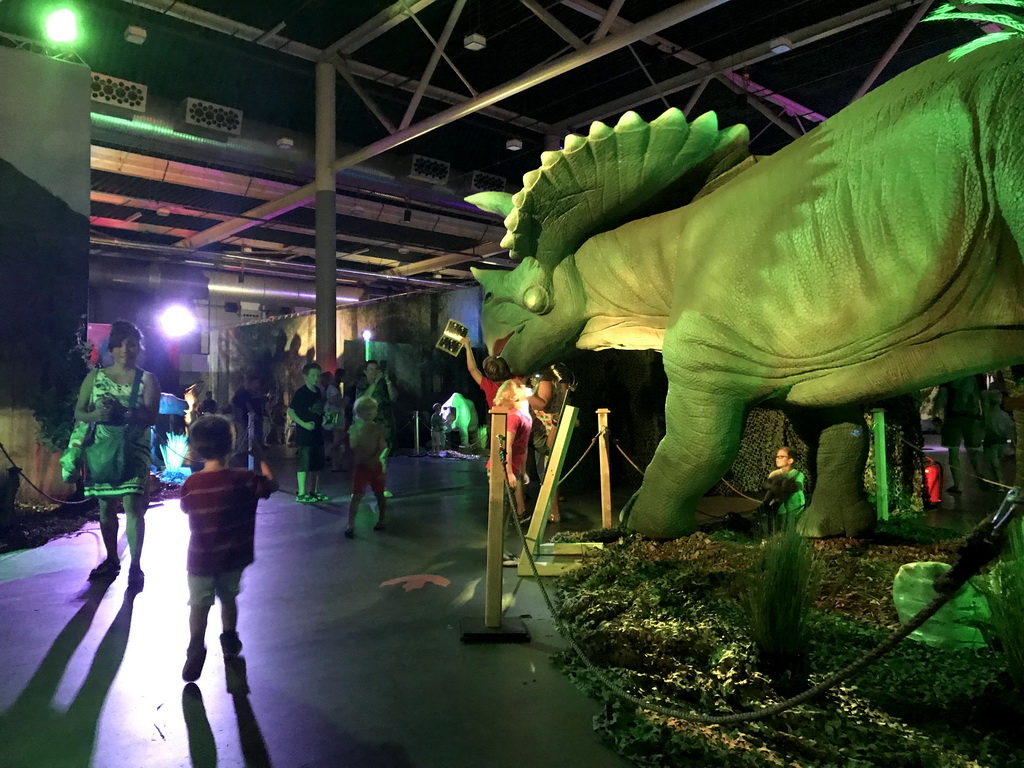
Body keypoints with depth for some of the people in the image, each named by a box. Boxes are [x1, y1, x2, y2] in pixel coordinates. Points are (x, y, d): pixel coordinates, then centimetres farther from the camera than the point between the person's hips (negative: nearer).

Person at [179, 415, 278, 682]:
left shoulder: (190, 484, -12)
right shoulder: (244, 479, -14)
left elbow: (186, 509, 6)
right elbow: (271, 485, 1)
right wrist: (260, 458, 9)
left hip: (201, 559, -1)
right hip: (233, 556, 1)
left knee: (199, 605, 8)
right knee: (228, 598, 20)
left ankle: (195, 652, 5)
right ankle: (229, 640, 35)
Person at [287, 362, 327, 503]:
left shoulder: (318, 392, 13)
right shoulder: (300, 392, -10)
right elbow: (290, 411, -12)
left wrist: (324, 419, 6)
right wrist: (303, 424, -20)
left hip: (317, 432, 8)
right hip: (304, 433, -8)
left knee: (317, 464, 12)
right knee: (304, 463, -7)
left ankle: (313, 492, 23)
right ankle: (301, 494, -2)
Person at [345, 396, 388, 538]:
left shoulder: (378, 428, 1)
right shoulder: (355, 428, -1)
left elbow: (382, 447, -6)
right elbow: (354, 447, -9)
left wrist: (373, 459, -21)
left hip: (376, 466, 1)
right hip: (360, 466, -1)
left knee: (380, 494, 11)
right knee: (357, 495, -7)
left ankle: (381, 520, 29)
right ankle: (351, 525, -5)